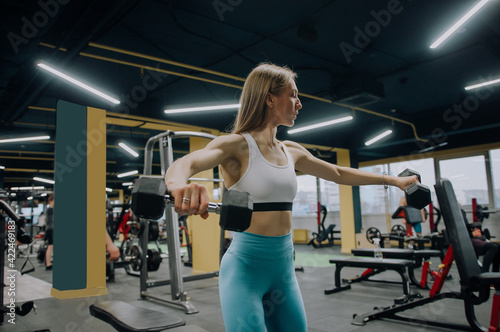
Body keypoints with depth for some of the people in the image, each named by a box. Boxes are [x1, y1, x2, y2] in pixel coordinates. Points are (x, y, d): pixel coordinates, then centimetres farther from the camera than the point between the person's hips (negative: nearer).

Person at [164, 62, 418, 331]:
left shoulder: (291, 152, 8)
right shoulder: (236, 145, -12)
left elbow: (339, 174, 21)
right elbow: (184, 164, -30)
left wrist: (393, 180, 24)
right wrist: (180, 186, -54)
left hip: (284, 266, 7)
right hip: (246, 266, -7)